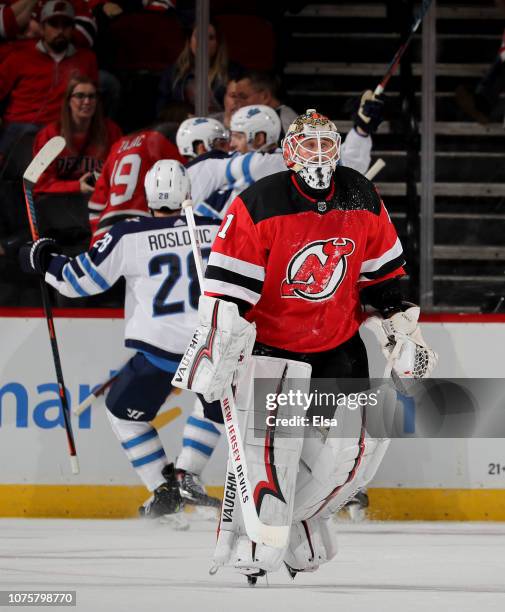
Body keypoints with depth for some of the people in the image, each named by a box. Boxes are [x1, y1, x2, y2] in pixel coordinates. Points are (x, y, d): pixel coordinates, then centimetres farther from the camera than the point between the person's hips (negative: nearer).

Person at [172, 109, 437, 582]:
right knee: (268, 443, -18)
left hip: (338, 343, 5)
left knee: (350, 446, -1)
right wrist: (212, 352, -24)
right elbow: (227, 285, -18)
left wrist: (402, 330, 9)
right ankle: (246, 549, -11)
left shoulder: (361, 200, -2)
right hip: (271, 343, -5)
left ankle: (298, 525, 17)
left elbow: (383, 272, 10)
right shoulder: (258, 205, -17)